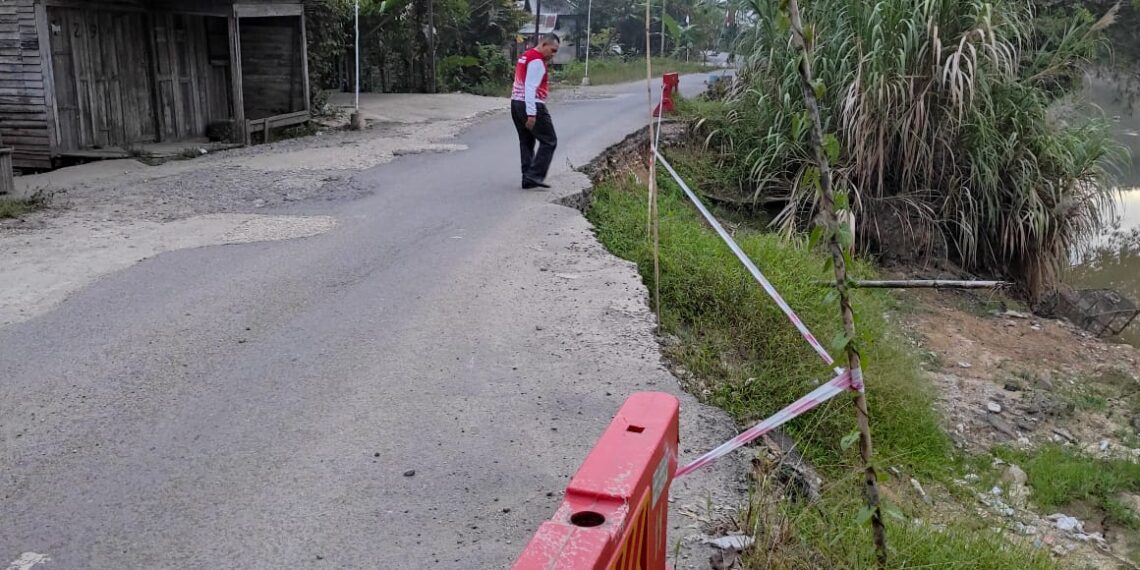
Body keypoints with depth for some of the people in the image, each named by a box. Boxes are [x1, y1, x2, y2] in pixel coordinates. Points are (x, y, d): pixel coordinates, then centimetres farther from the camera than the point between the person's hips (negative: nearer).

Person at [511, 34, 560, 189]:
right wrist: (531, 114, -24)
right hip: (532, 106, -10)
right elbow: (530, 87, -21)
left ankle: (527, 179, 13)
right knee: (549, 142, -5)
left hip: (516, 103, 10)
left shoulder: (526, 56, 18)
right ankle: (535, 175, -11)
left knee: (526, 142, 13)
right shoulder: (537, 61, -13)